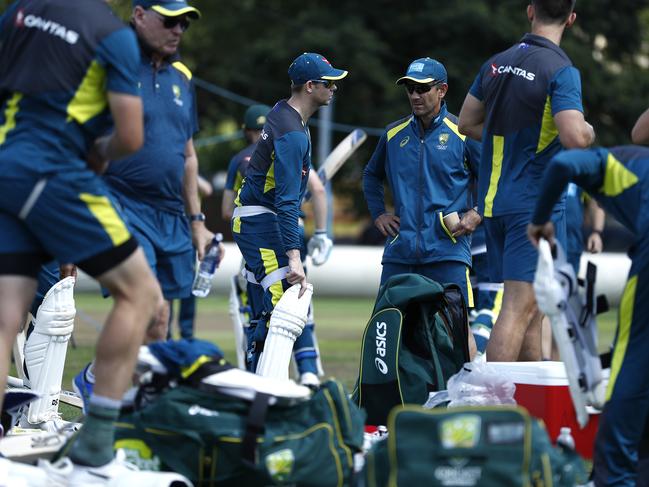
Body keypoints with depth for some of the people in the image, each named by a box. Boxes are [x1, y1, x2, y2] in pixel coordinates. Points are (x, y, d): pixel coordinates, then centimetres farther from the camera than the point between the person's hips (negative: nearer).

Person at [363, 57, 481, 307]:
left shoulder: (462, 134, 0)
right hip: (398, 252, 4)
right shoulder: (394, 134, 13)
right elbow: (371, 175, 30)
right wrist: (378, 214, 18)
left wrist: (477, 215, -5)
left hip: (447, 251, -4)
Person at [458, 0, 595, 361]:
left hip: (493, 199, 7)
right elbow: (575, 138, -23)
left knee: (531, 307, 16)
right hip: (536, 201, -7)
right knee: (520, 307, -10)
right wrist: (589, 131, -1)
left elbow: (467, 123, 19)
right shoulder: (561, 70, -13)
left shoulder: (497, 64, 9)